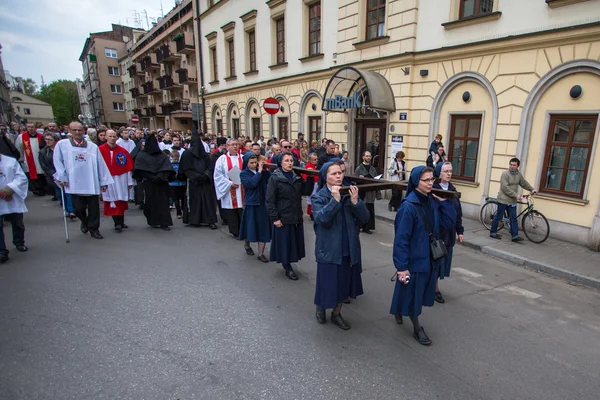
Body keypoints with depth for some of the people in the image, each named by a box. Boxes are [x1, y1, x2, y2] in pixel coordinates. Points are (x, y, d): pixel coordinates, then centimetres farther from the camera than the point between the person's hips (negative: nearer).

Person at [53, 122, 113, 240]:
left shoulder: (93, 146, 5)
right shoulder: (61, 144, 5)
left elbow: (100, 164, 6)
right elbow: (58, 162, 4)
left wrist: (104, 181, 4)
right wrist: (61, 177, -5)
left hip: (92, 183, 1)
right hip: (74, 184, -1)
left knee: (93, 208, 4)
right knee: (79, 208, -1)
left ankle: (93, 229, 21)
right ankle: (84, 222, 31)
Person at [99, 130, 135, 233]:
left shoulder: (123, 151, 3)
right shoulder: (100, 150, -3)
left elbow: (129, 167, 4)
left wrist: (130, 181, 3)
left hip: (121, 181, 2)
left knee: (121, 202, 10)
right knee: (112, 202, -1)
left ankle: (120, 223, 24)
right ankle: (118, 223, 3)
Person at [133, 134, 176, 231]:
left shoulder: (163, 155, 11)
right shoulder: (141, 155, 9)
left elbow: (167, 168, -1)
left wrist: (160, 177, -14)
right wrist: (152, 178, -14)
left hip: (162, 183, 1)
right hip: (148, 184, -1)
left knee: (163, 202, -1)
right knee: (151, 202, -1)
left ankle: (164, 223, 1)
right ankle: (153, 222, 5)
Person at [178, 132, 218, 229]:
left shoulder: (204, 154, 10)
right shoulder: (187, 154, 0)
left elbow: (210, 167, 6)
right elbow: (186, 170, -4)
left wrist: (205, 175, -13)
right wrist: (197, 177, -14)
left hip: (205, 182, 3)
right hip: (193, 183, -3)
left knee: (208, 200, -2)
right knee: (195, 200, 1)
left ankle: (211, 221, -2)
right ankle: (194, 220, 12)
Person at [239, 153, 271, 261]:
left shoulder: (262, 171, 5)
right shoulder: (243, 174, -6)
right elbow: (252, 183, -24)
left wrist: (265, 169, -13)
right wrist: (259, 171, -18)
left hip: (263, 203, 3)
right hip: (251, 204, -3)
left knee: (263, 229, 4)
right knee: (251, 227, 10)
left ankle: (261, 253, 14)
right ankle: (247, 245, 40)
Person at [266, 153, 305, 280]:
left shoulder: (297, 177, 9)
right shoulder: (275, 178, -8)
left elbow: (303, 194, 11)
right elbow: (270, 200, -12)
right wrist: (274, 218, -16)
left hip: (296, 216, 5)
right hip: (282, 217, -5)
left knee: (294, 242, 11)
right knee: (284, 243, 3)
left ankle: (288, 264, 28)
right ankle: (288, 268, 17)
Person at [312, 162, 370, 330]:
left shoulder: (349, 193, 1)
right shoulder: (319, 197, -9)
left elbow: (365, 218, -6)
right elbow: (322, 219, -26)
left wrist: (355, 201, -21)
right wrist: (335, 200, -32)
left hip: (349, 249, 4)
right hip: (329, 249, -4)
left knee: (344, 283, 16)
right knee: (328, 282, 8)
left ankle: (336, 313, 38)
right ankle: (320, 307, 40)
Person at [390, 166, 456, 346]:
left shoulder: (432, 201, 0)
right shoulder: (409, 206, -21)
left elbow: (449, 222, 0)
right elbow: (401, 238, -20)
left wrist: (443, 202, -8)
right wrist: (401, 266, -20)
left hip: (429, 256, 7)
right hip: (414, 258, -7)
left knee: (419, 292, 21)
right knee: (412, 293, 9)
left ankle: (399, 310, 46)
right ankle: (417, 329, 28)